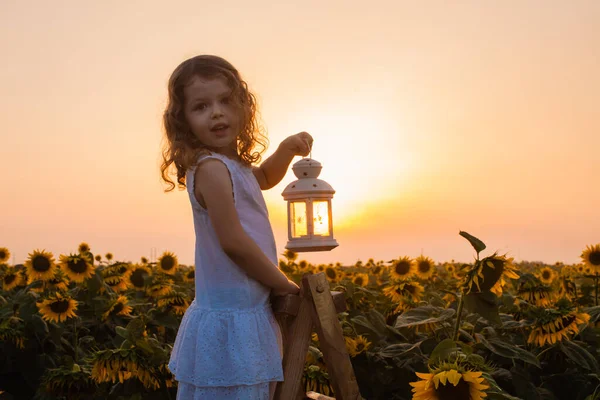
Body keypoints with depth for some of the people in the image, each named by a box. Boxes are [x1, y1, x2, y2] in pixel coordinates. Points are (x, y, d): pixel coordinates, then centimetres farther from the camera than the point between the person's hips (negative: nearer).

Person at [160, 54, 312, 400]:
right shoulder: (211, 167, -17)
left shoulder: (233, 165, 12)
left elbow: (265, 178, 34)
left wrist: (287, 148, 14)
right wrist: (284, 284, -8)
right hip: (229, 323, -9)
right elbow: (233, 242, -22)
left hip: (249, 315, 9)